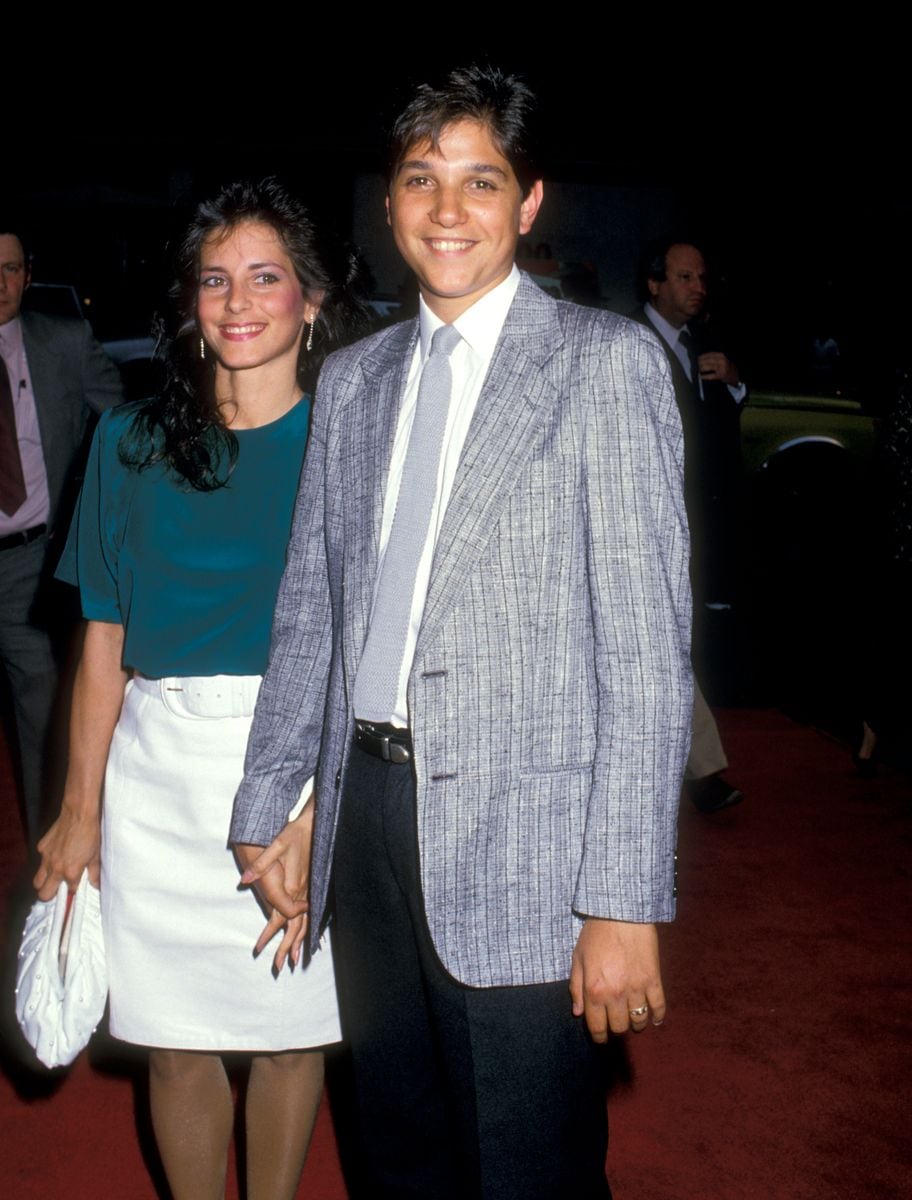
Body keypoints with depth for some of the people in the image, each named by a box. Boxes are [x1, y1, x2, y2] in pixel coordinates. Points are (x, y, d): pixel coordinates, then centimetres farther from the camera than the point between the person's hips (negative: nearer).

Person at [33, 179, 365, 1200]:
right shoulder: (132, 444, 6)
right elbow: (105, 641, 6)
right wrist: (80, 809, 3)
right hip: (161, 774, 2)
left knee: (294, 1030, 9)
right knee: (176, 1040, 9)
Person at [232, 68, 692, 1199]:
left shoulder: (604, 360, -5)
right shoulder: (352, 378, 13)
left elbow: (647, 640, -10)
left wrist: (625, 900, -15)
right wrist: (267, 807, 13)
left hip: (522, 844, -5)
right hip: (367, 814, 5)